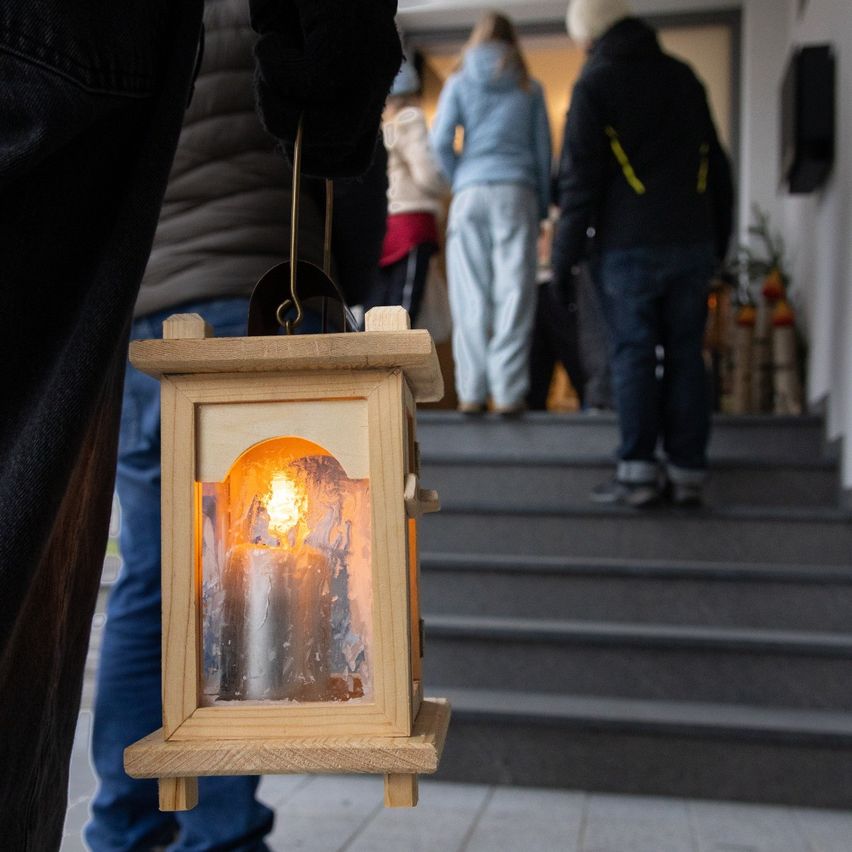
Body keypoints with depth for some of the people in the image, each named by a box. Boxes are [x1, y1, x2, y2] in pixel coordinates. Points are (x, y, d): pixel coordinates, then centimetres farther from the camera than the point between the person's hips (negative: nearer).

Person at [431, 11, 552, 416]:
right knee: (514, 294, -2)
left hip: (470, 194, 0)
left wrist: (458, 177, 13)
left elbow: (440, 140, -1)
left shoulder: (459, 83, 10)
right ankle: (508, 391, -6)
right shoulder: (529, 88, 12)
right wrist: (543, 205, 16)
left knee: (470, 296, 0)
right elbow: (543, 150, 11)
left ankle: (471, 391, -2)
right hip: (516, 192, 0)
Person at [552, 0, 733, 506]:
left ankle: (639, 471, -3)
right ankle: (688, 473, 7)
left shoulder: (596, 83, 0)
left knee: (634, 354, 0)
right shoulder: (683, 76, 16)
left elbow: (580, 179, -6)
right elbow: (716, 166, 17)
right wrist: (718, 242, 21)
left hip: (629, 245, -4)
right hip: (693, 242, 4)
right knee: (686, 355, 6)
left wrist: (565, 255, -3)